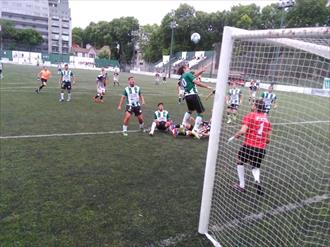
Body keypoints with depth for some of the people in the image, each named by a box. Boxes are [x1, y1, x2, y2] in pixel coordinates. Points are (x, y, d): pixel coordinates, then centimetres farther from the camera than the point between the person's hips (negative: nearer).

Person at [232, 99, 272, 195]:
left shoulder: (249, 116, -6)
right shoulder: (267, 119, 9)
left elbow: (243, 131, -17)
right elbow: (268, 139, 10)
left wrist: (237, 135, 3)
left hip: (248, 145, -4)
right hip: (261, 148, 4)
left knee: (240, 162, 22)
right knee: (256, 167, 25)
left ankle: (242, 185, 22)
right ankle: (257, 180, -6)